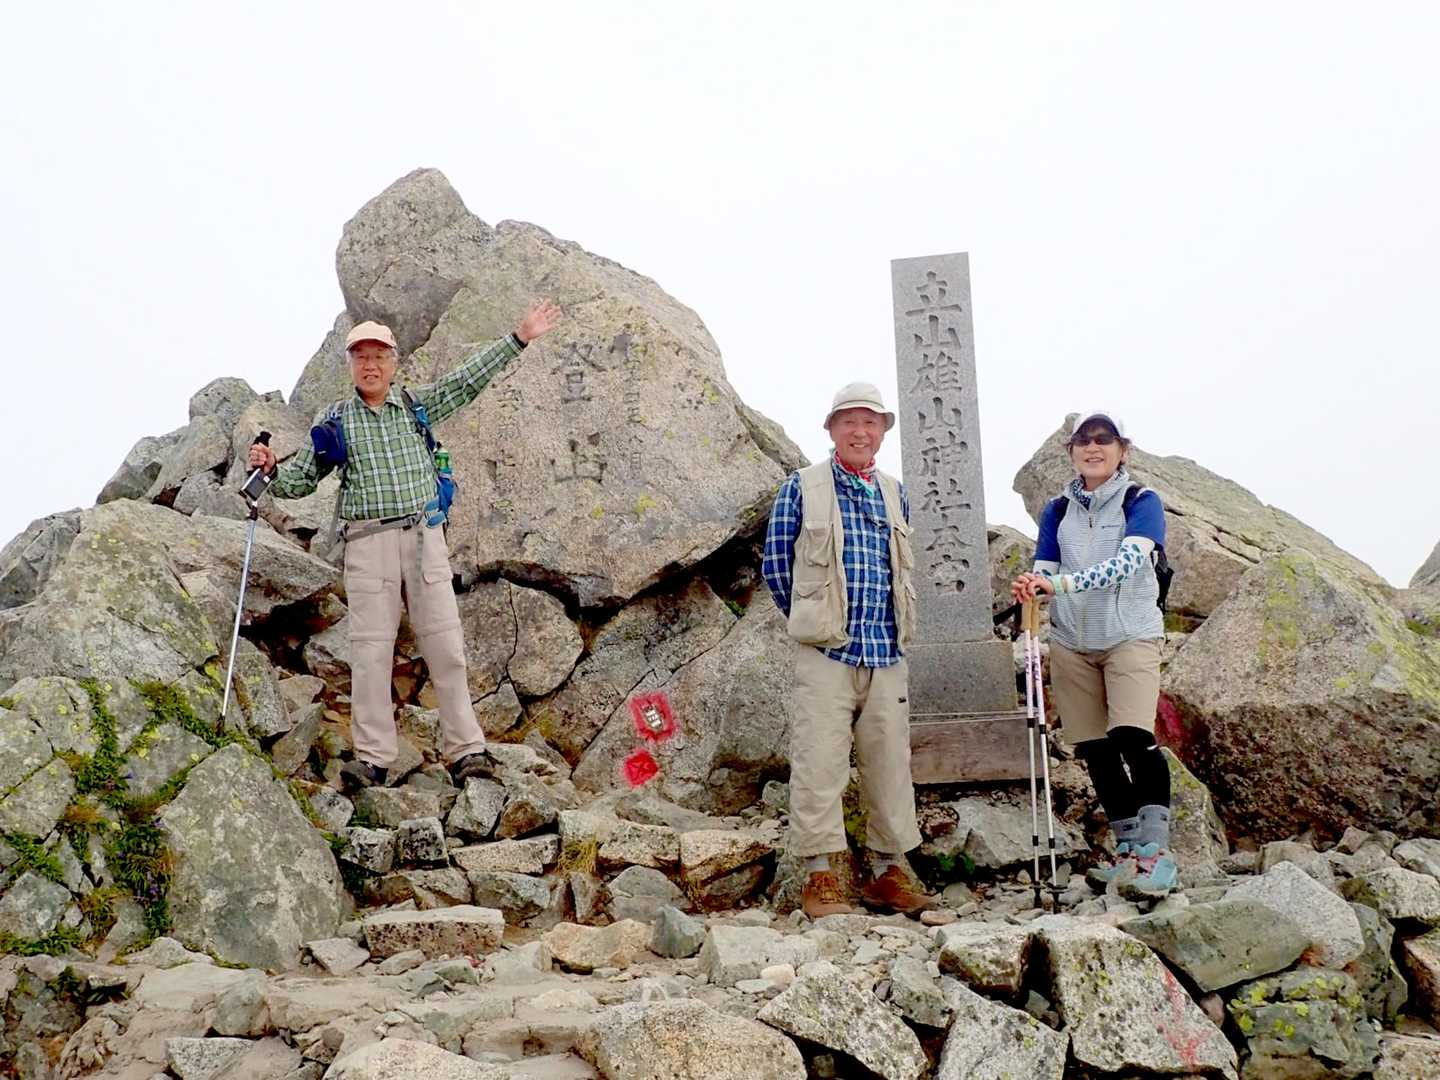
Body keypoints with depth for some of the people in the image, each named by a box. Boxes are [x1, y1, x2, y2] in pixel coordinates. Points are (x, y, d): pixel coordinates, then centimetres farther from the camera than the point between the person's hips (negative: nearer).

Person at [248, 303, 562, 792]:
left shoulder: (417, 405, 14)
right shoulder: (334, 421, 11)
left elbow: (468, 380, 12)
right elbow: (300, 480, 14)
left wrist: (518, 338, 9)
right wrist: (271, 470, -6)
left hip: (425, 536, 1)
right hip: (367, 543, -1)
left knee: (445, 645, -1)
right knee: (370, 649, -3)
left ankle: (464, 750, 3)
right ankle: (372, 757, 3)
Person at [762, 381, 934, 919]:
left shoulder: (894, 493, 14)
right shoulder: (802, 487, 1)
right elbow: (776, 565, 3)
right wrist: (812, 621, 8)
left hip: (887, 653, 5)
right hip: (825, 653, -4)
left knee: (890, 764, 8)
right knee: (820, 764, -6)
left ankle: (888, 872, 18)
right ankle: (819, 876, 1)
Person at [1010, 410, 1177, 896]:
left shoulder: (1141, 502, -3)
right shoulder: (1058, 510, 11)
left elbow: (1126, 561, -20)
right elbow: (1044, 571, 9)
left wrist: (1061, 582, -31)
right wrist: (1029, 588, -16)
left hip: (1130, 637, -4)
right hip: (1072, 643, 4)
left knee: (1133, 737, -21)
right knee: (1094, 750, 5)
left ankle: (1155, 849, -15)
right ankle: (1128, 849, 16)